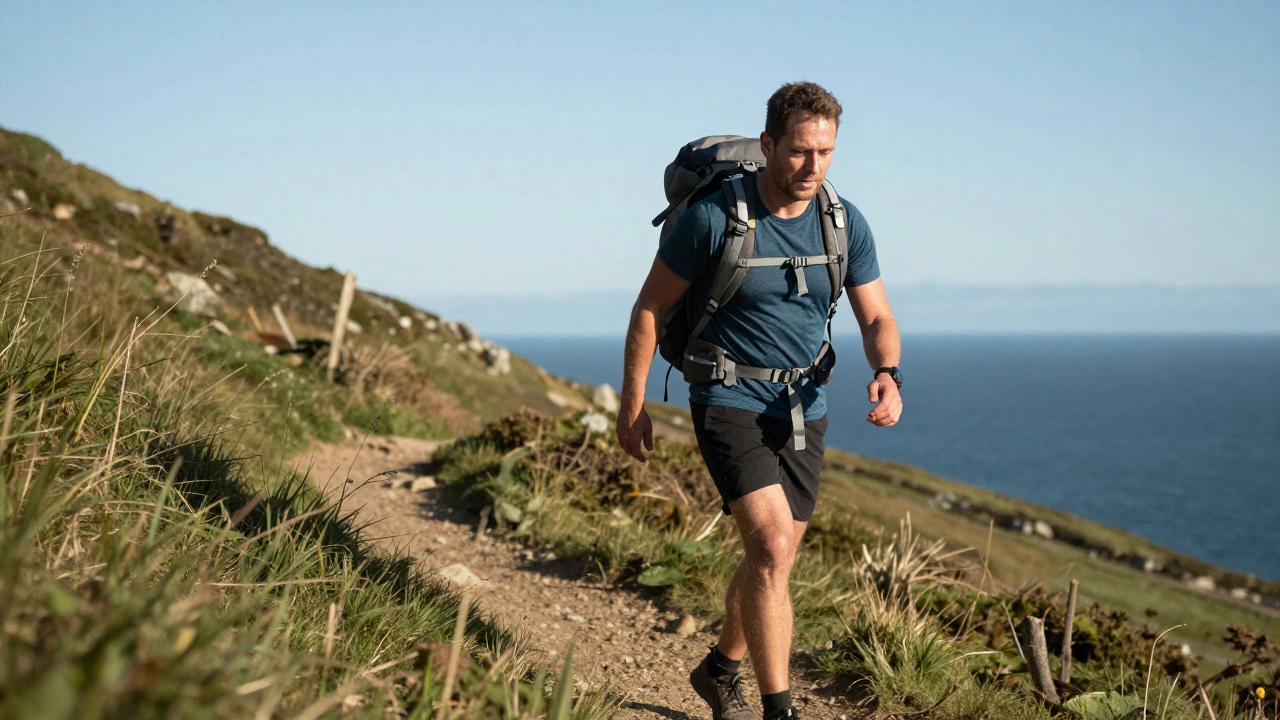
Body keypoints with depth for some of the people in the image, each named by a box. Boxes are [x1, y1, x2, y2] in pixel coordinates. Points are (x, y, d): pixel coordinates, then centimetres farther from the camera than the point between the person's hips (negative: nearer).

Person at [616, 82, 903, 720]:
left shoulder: (846, 223, -4)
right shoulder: (714, 216, -17)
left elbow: (877, 318, 3)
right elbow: (650, 307, -6)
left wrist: (886, 374, -19)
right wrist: (631, 404, -3)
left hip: (803, 411, 5)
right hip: (728, 404, -5)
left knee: (771, 559, 16)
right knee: (772, 548, -21)